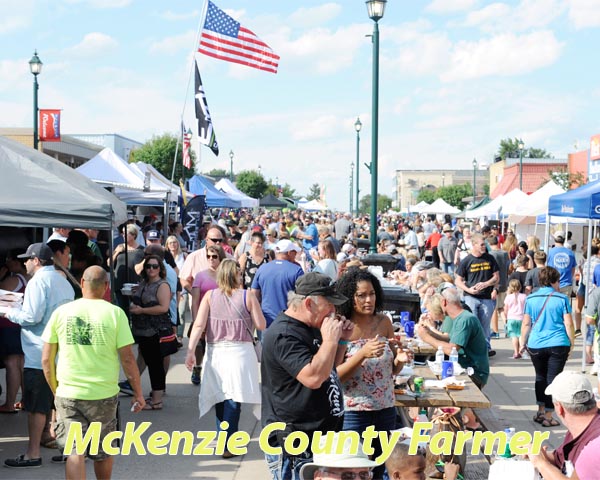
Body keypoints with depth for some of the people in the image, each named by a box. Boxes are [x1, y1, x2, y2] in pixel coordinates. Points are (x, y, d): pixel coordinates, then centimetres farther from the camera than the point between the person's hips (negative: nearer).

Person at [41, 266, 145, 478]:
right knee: (103, 452, 18)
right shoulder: (115, 313, -6)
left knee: (74, 452, 2)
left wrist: (55, 389, 16)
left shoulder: (61, 312, -2)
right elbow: (128, 359, -7)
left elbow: (46, 360, 1)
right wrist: (138, 393, 4)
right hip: (104, 394, 0)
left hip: (68, 394, 0)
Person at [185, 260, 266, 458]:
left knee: (220, 397, 17)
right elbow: (261, 325, -1)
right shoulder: (248, 296, -3)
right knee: (233, 399, 0)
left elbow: (199, 325, -6)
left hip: (215, 352, 3)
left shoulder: (210, 296, 1)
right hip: (239, 352, -3)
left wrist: (191, 350, -6)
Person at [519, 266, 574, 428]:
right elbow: (568, 324, -4)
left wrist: (523, 342, 13)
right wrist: (572, 342, 7)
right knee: (553, 379, 3)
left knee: (540, 377, 20)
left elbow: (526, 324, 3)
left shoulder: (530, 299, 1)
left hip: (536, 346, 2)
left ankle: (541, 411, 21)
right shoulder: (562, 299, -4)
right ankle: (548, 416, 5)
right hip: (558, 345, -2)